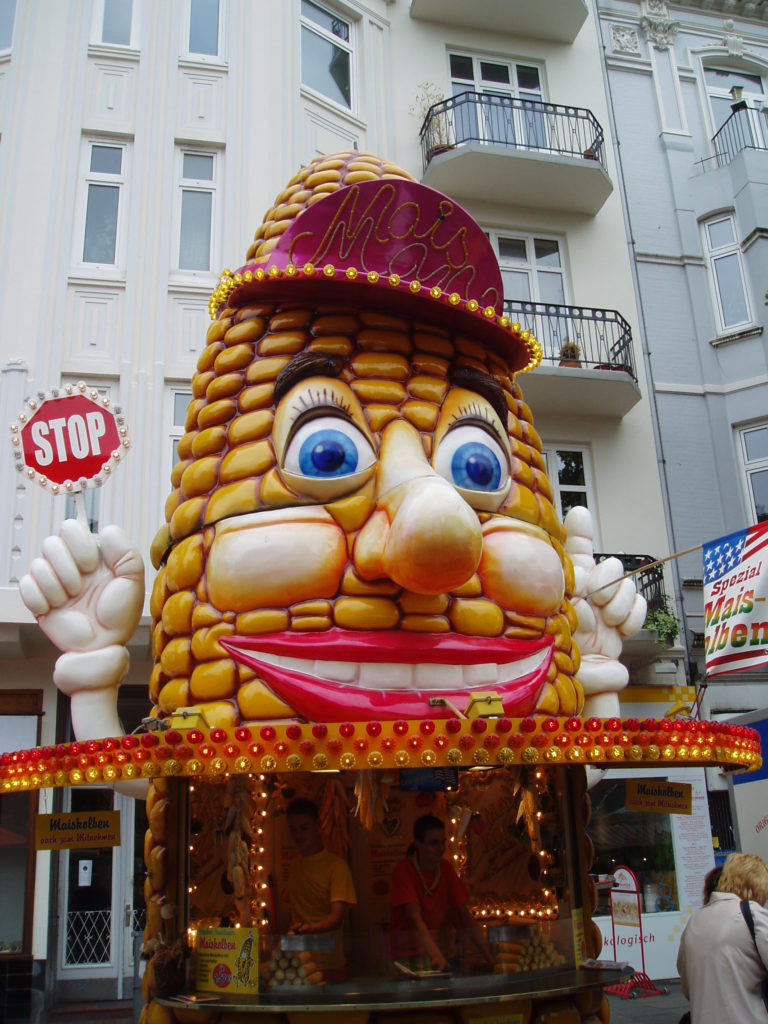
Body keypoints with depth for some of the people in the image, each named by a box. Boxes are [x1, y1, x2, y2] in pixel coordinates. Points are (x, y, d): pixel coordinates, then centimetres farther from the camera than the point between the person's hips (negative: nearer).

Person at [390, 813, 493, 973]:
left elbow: (465, 918, 0)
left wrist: (490, 959, -8)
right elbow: (415, 918, -27)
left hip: (432, 946, 7)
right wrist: (436, 955, -40)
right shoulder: (403, 871, -16)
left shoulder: (446, 868, 0)